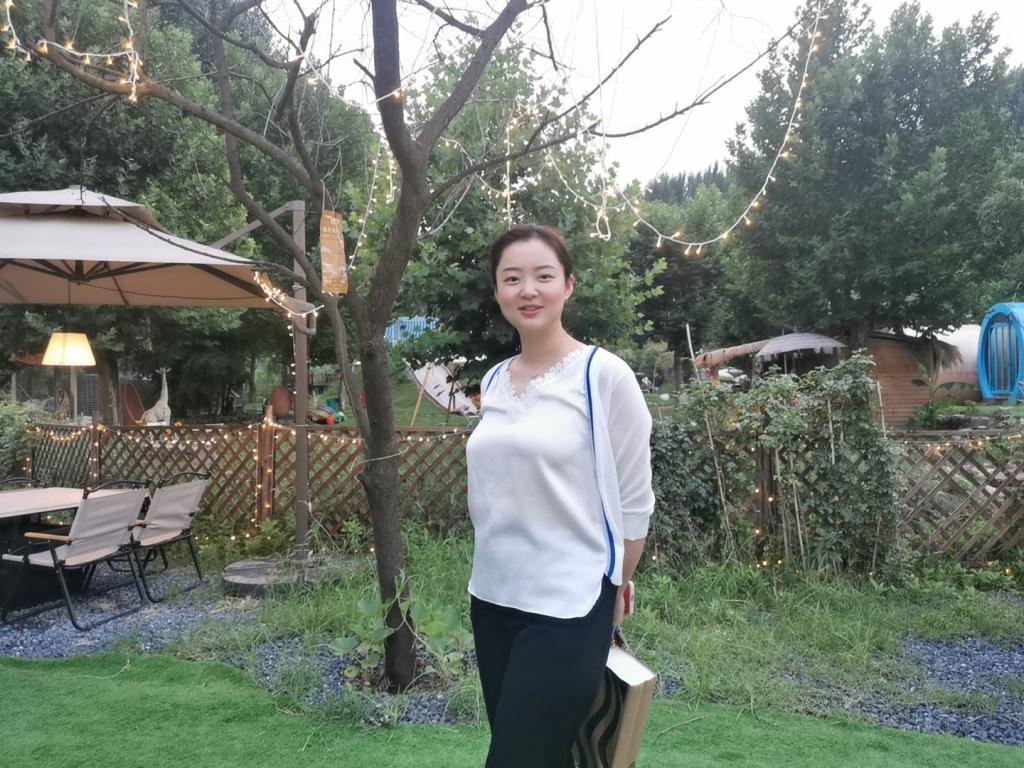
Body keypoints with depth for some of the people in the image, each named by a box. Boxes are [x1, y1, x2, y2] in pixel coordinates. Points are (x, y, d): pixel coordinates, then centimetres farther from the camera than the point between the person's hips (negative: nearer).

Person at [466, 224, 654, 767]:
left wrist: (610, 595, 1)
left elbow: (632, 503, -7)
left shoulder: (604, 375, -12)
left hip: (566, 608, -5)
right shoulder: (493, 382, 5)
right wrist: (496, 567, 15)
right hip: (491, 600, 6)